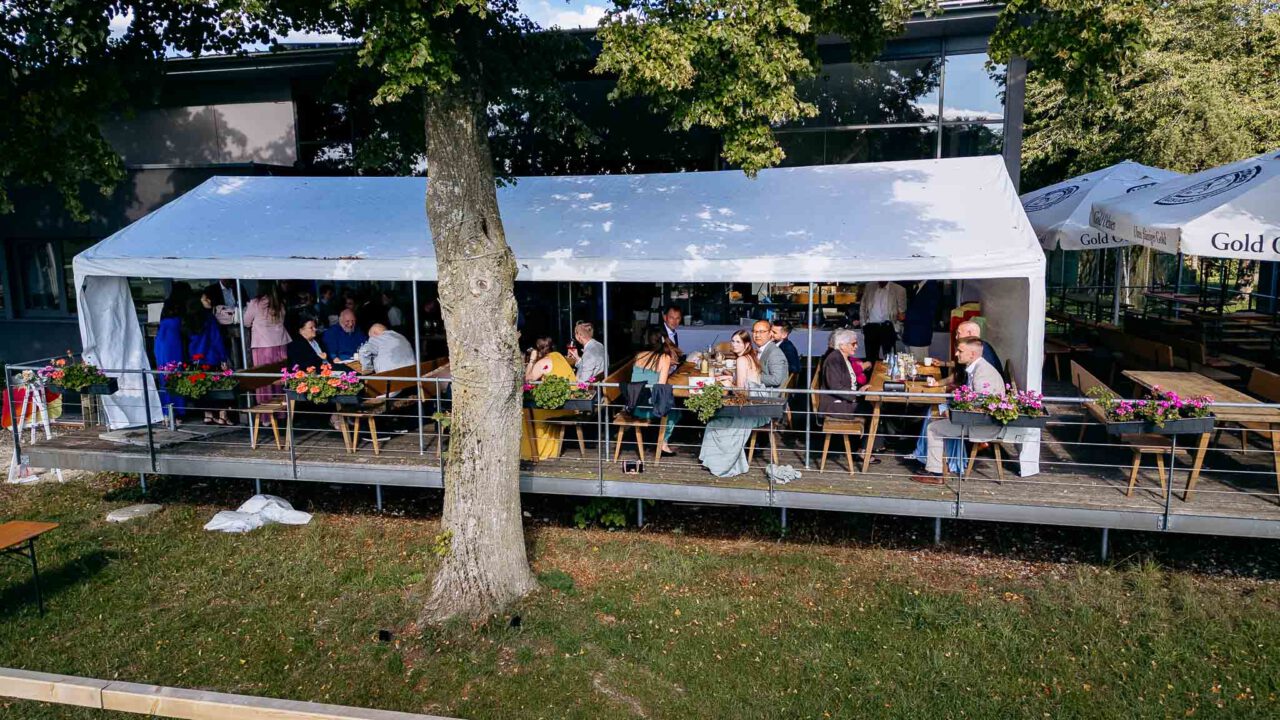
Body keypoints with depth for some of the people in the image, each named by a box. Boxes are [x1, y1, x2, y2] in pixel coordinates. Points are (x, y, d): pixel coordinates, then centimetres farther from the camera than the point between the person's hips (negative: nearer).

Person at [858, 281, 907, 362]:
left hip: (887, 326, -2)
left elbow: (902, 310, 8)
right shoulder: (869, 287, 10)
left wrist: (901, 314, -11)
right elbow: (862, 306, 14)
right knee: (870, 357, 0)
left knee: (888, 357, -5)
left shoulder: (898, 290, 2)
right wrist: (863, 324, 8)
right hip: (871, 327, 2)